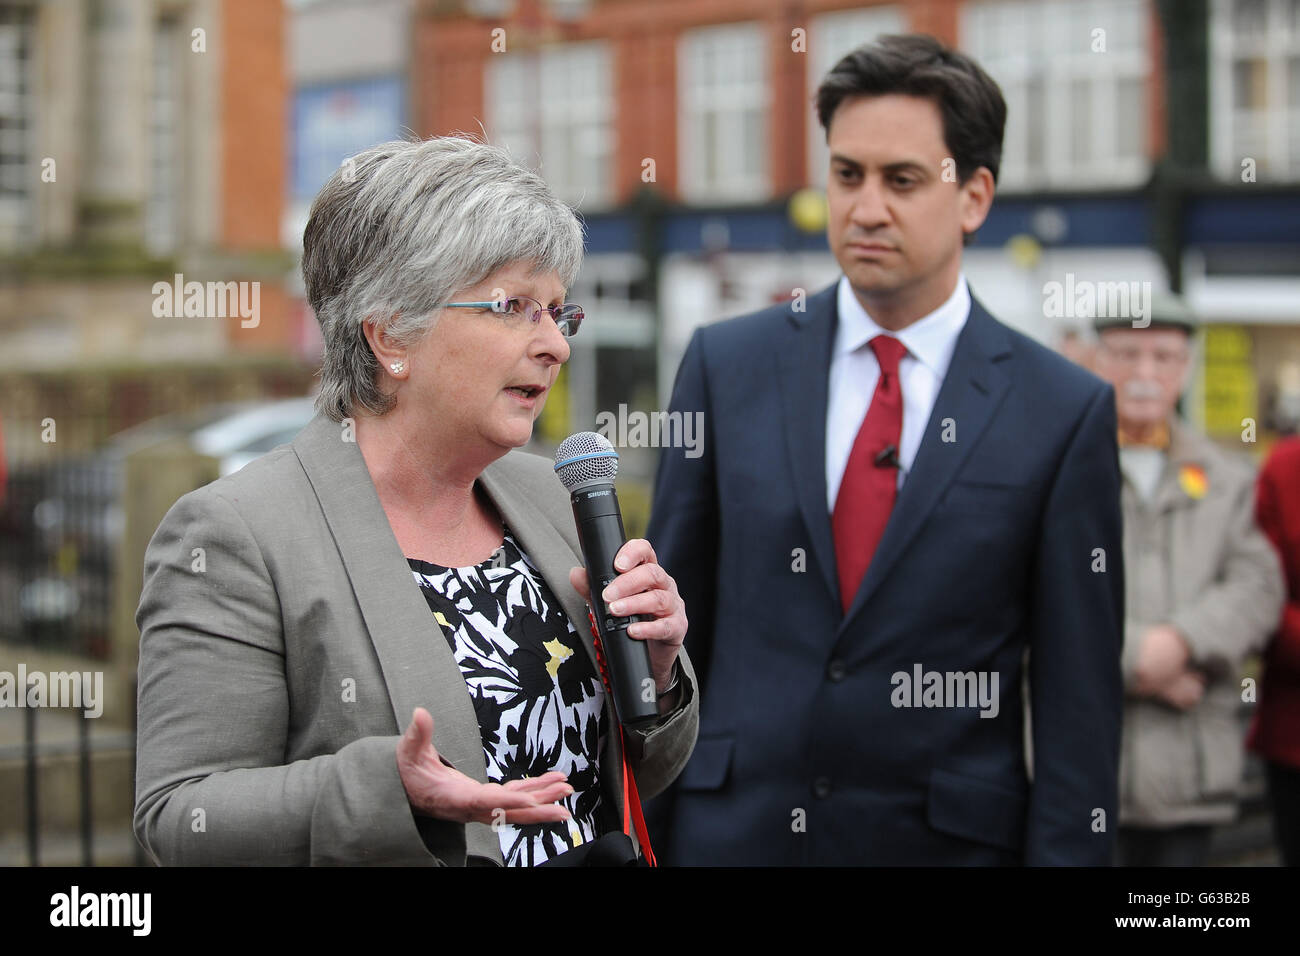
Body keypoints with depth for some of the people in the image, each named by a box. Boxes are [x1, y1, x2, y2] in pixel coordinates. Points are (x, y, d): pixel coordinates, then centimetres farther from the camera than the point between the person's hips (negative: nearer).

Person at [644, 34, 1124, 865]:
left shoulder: (1065, 412, -3)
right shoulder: (726, 365, 3)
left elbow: (1078, 697, -3)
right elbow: (670, 629, 6)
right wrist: (634, 829, 4)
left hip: (950, 836, -1)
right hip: (729, 829, 2)